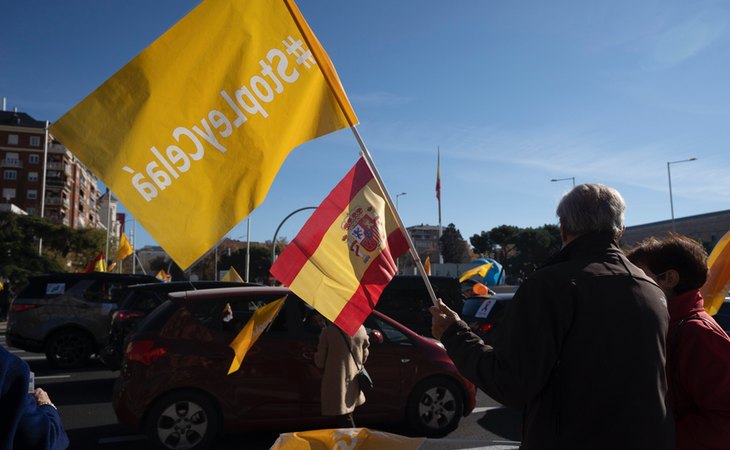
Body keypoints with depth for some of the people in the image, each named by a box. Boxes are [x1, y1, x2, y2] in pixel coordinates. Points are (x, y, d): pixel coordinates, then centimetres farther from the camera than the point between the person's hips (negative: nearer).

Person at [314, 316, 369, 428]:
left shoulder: (328, 331, -17)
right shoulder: (360, 329, -4)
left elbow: (319, 360, -9)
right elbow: (364, 356, 9)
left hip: (335, 381, -5)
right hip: (353, 380, 5)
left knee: (344, 420, 1)